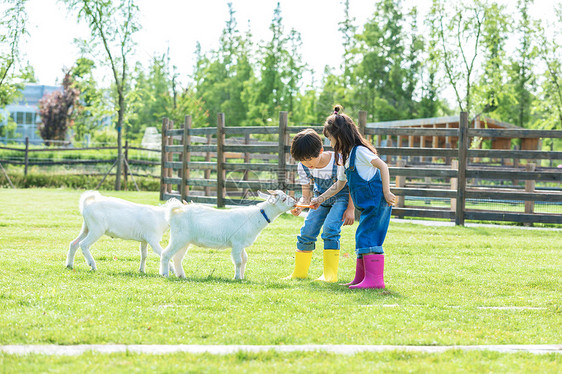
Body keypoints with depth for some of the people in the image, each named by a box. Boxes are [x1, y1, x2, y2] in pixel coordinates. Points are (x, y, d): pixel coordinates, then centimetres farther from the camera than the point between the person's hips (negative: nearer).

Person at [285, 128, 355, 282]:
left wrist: (351, 209, -18)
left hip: (341, 198, -5)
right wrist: (299, 206, -29)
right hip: (321, 199, 5)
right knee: (307, 231, -5)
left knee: (329, 228, -25)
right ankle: (300, 272, 15)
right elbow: (306, 195, -8)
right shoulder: (303, 167, -14)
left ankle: (330, 275, -20)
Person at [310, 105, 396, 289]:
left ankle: (375, 278, -15)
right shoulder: (346, 157, 18)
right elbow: (339, 185, 29)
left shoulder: (359, 151, -11)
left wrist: (386, 193, -19)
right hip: (368, 205, 10)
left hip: (377, 200, -10)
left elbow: (383, 166, -17)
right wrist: (320, 199, 31)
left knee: (367, 237, -13)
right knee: (362, 238, 12)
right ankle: (361, 277, 18)